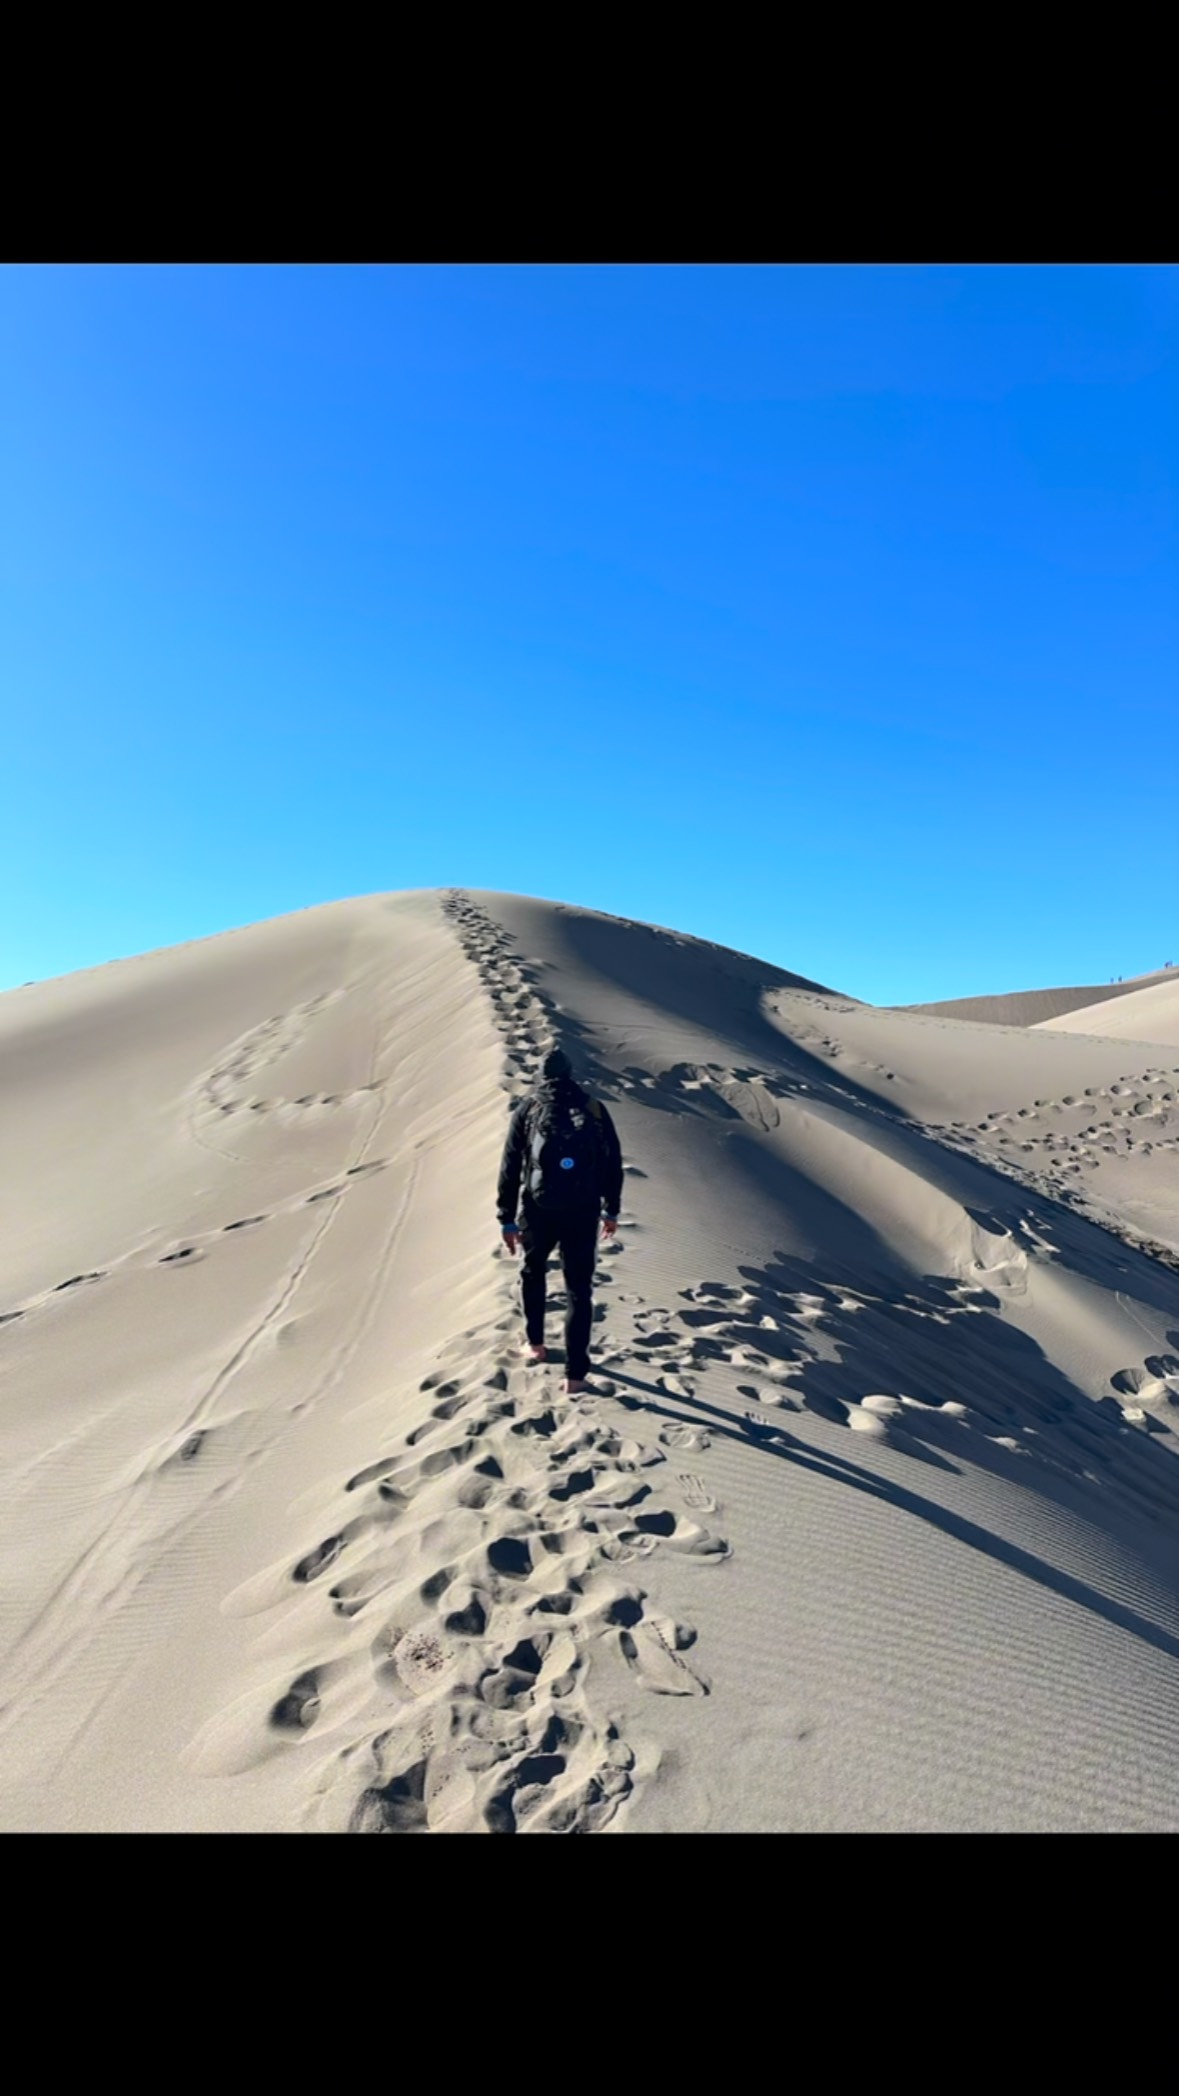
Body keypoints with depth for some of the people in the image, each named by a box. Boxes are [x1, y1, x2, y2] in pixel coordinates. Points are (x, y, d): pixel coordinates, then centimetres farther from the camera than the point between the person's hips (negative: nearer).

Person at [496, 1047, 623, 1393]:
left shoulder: (528, 1110, 1)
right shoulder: (594, 1108, 4)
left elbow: (510, 1169, 0)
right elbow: (613, 1163, 7)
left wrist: (507, 1219, 5)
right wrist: (611, 1209, 17)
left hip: (538, 1211, 0)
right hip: (583, 1213, 0)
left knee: (533, 1272, 27)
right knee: (579, 1290, 7)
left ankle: (536, 1344, 34)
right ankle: (575, 1373, 5)